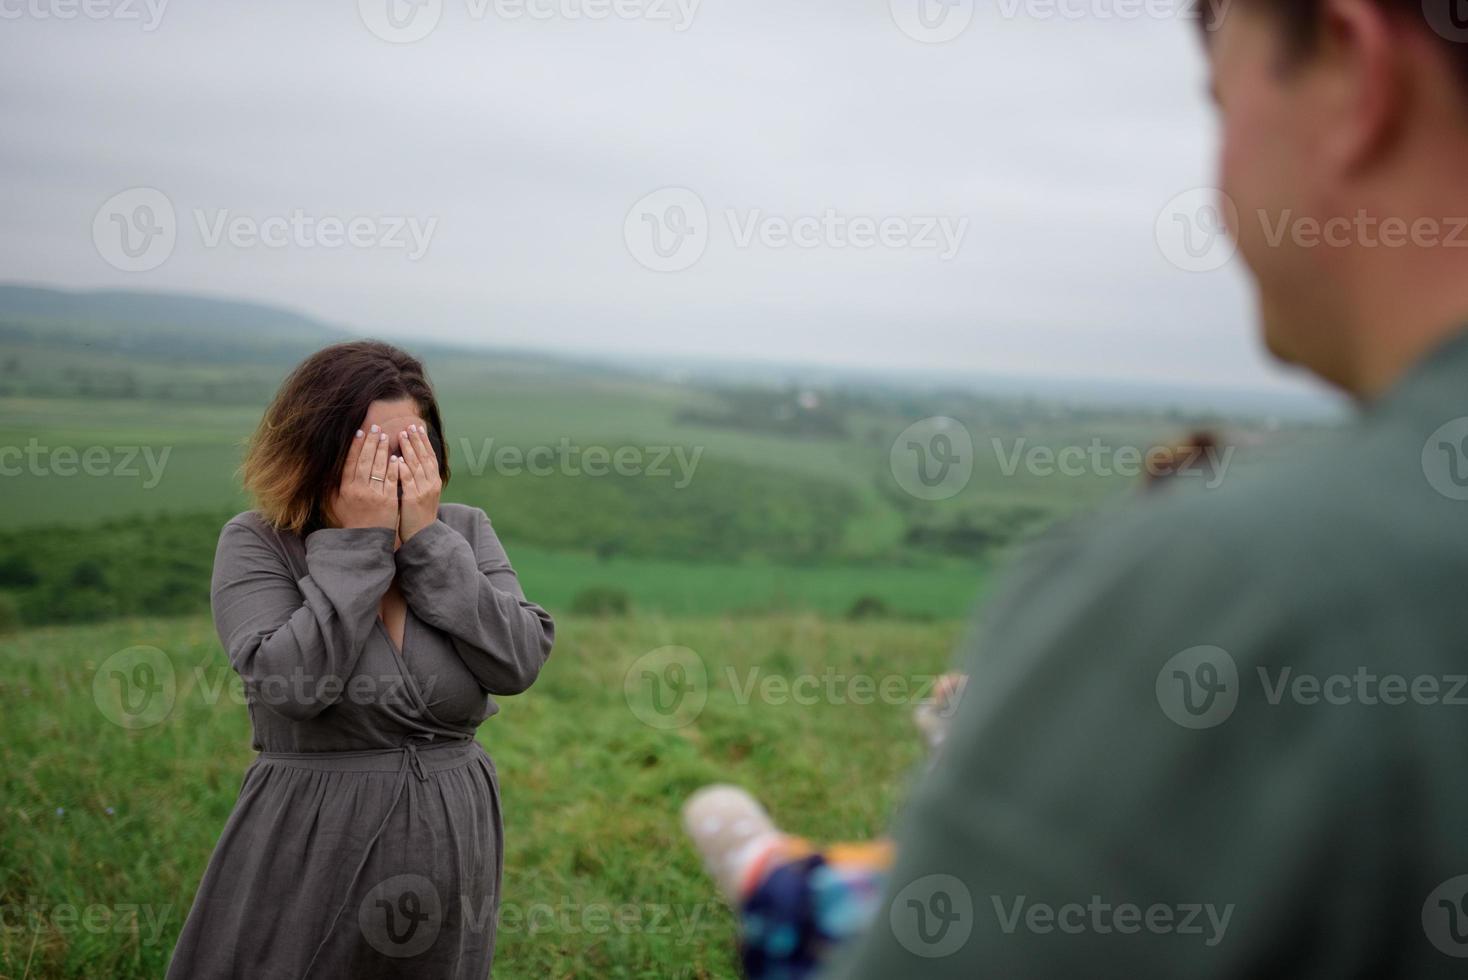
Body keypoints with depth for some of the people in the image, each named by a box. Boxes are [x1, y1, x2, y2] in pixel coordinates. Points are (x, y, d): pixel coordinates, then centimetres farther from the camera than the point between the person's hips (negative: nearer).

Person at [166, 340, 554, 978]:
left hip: (453, 848, 3)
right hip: (309, 848, -3)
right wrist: (358, 544, -17)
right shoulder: (256, 544, -5)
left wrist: (426, 540, -13)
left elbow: (519, 661, -10)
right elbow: (290, 681, -21)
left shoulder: (465, 532, 4)